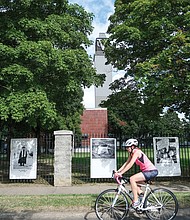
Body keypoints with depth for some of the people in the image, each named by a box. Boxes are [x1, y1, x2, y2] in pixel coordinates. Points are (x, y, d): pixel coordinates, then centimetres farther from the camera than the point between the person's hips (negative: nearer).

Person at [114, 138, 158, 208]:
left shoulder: (137, 152, -17)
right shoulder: (132, 153, 11)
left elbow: (130, 164, -25)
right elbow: (126, 163, 10)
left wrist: (120, 173, -26)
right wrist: (117, 171, 0)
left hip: (152, 171, -10)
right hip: (147, 171, 10)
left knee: (132, 179, -19)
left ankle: (136, 201, -13)